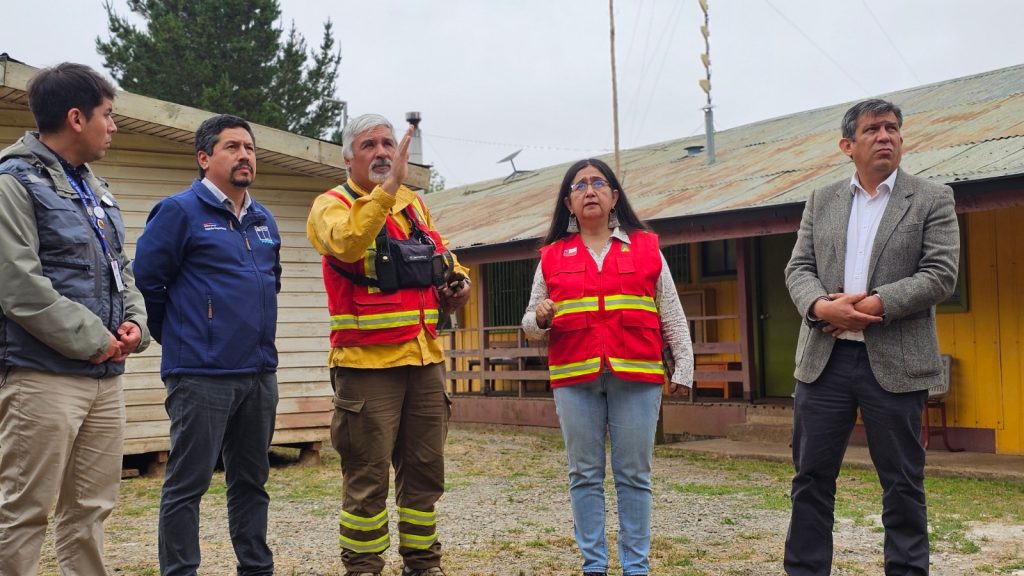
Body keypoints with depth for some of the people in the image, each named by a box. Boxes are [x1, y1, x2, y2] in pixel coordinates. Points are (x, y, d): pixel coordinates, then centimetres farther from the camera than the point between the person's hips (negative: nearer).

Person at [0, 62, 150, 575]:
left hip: (105, 377, 8)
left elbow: (120, 269, 22)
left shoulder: (96, 190, 18)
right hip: (41, 376, -8)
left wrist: (134, 323, 2)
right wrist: (93, 339, -14)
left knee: (89, 510, 13)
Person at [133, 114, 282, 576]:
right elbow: (146, 282, -7)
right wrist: (180, 338, 2)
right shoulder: (180, 212, -6)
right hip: (203, 376, -6)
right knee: (188, 483, -1)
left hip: (260, 373, 7)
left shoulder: (264, 220, 15)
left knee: (252, 481, 14)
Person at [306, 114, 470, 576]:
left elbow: (441, 256, 28)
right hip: (367, 362, -6)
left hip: (424, 358, 6)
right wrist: (389, 186, -33)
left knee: (425, 469, 12)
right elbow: (347, 242, -26)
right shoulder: (332, 205, -3)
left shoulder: (413, 204, 16)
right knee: (368, 476, -1)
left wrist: (457, 280, 7)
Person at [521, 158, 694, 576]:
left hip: (637, 377, -1)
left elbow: (672, 317, 8)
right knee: (585, 475, 6)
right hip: (575, 380, 1)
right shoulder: (552, 256, 9)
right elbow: (531, 325, 12)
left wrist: (684, 368, 2)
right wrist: (539, 319, -11)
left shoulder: (646, 248, 8)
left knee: (634, 475, 4)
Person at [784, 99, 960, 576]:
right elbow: (799, 268, 6)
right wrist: (820, 306, -15)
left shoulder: (932, 199, 3)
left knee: (902, 482, 5)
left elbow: (941, 274, -7)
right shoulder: (821, 201, 13)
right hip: (824, 359, 3)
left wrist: (874, 304, -16)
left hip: (895, 362, -3)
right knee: (811, 477, 7)